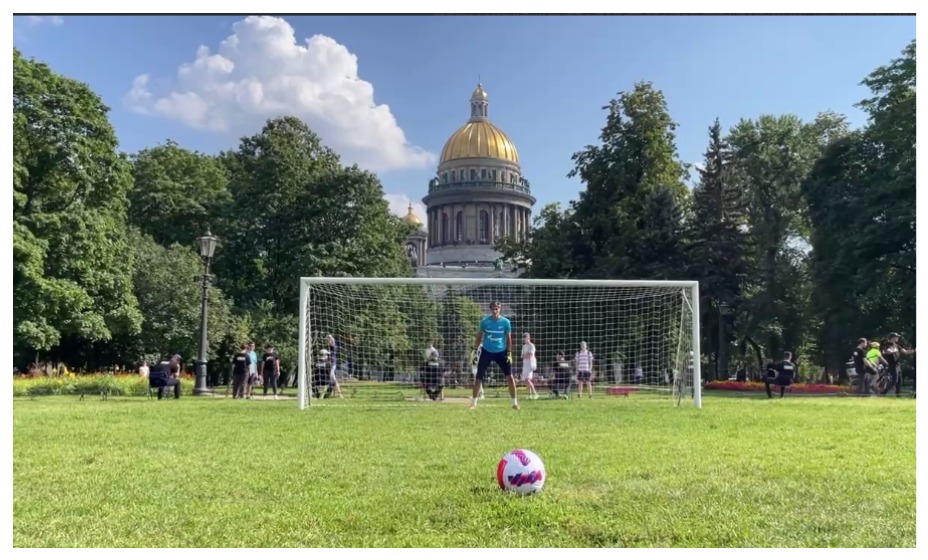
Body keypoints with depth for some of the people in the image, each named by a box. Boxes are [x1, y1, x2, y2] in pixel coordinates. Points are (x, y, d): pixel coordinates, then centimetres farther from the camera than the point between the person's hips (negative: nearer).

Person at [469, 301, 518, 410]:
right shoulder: (484, 321, -7)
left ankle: (515, 402, 7)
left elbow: (508, 338, 2)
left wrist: (509, 353, -4)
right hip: (486, 352, 0)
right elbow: (479, 336, 5)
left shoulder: (506, 322, -7)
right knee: (479, 377, -1)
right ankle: (473, 403, 9)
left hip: (501, 352, 0)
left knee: (509, 376, -4)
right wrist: (476, 351, 2)